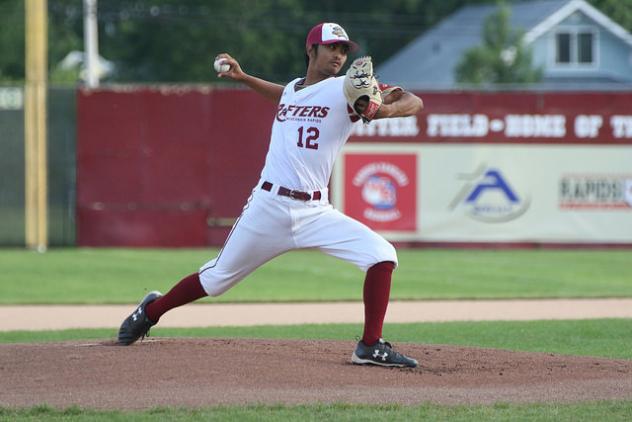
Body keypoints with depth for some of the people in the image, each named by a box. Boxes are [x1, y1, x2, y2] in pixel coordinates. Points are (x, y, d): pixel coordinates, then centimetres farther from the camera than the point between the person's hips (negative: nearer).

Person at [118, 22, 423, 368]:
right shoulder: (291, 89, 11)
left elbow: (413, 102, -14)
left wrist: (388, 109, -35)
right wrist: (244, 78, 28)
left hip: (315, 212, -2)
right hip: (268, 207, 2)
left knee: (382, 255, -21)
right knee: (217, 278, 10)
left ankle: (371, 347, -13)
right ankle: (151, 311, 35)